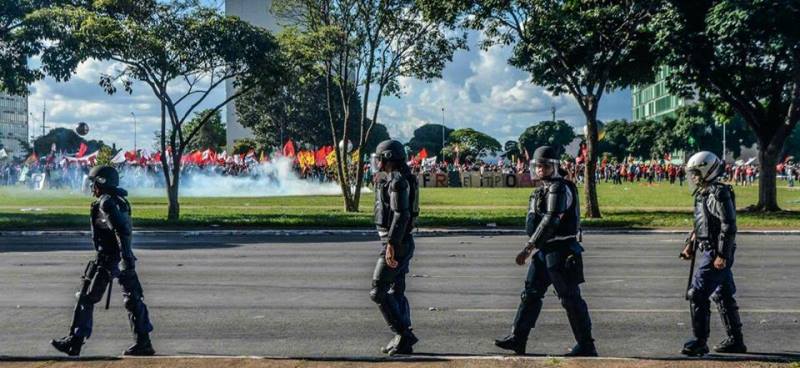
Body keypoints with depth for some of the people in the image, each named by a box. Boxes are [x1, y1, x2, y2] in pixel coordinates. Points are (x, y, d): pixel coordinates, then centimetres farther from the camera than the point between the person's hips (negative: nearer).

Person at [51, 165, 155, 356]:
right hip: (122, 258, 8)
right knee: (133, 299, 6)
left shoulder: (106, 203, -13)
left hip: (107, 260, -8)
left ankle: (74, 342, 7)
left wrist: (126, 258, -29)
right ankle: (143, 342, 6)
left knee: (86, 299, 2)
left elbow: (122, 230, -24)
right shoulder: (121, 201, 14)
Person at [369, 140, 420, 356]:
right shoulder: (393, 180, 16)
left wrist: (391, 244, -27)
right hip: (400, 243, 10)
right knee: (396, 292, 12)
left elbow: (401, 215, -24)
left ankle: (403, 334, -6)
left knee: (378, 292, -7)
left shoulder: (397, 181, -16)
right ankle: (403, 341, 14)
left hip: (396, 244, -10)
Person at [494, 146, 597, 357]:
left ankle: (586, 346, 5)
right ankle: (518, 338, 13)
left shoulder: (559, 188, -15)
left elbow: (550, 222, -24)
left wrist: (528, 248, -27)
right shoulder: (544, 189, 16)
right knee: (531, 293, 9)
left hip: (560, 251, -10)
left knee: (570, 299, -3)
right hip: (545, 251, 10)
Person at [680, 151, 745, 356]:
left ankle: (700, 342, -4)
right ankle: (735, 341, 23)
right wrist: (691, 246, 24)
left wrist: (722, 255, -23)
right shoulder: (704, 193, 14)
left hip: (715, 255, -10)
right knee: (723, 296, 15)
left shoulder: (719, 194, -17)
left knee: (698, 295, -9)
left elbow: (729, 226, -21)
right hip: (708, 252, 10)